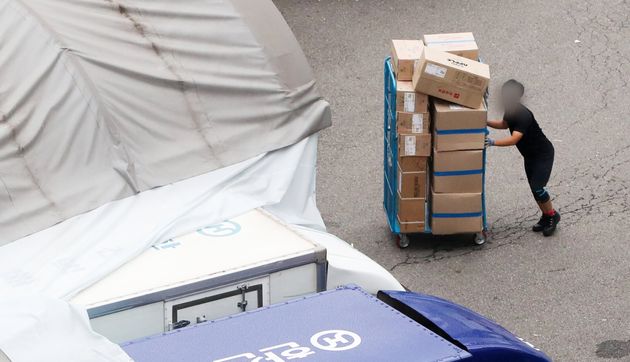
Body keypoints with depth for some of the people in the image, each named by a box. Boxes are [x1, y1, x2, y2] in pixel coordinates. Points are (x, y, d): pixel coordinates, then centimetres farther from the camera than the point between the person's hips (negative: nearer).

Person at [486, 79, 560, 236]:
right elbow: (505, 124, 18)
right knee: (534, 188, 12)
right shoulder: (510, 111, -5)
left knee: (537, 187, -13)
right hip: (529, 155, 9)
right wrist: (486, 123, 5)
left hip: (543, 154, -9)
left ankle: (552, 215, 8)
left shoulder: (523, 116, -33)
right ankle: (546, 217, 28)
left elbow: (514, 139, -43)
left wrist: (493, 142, -50)